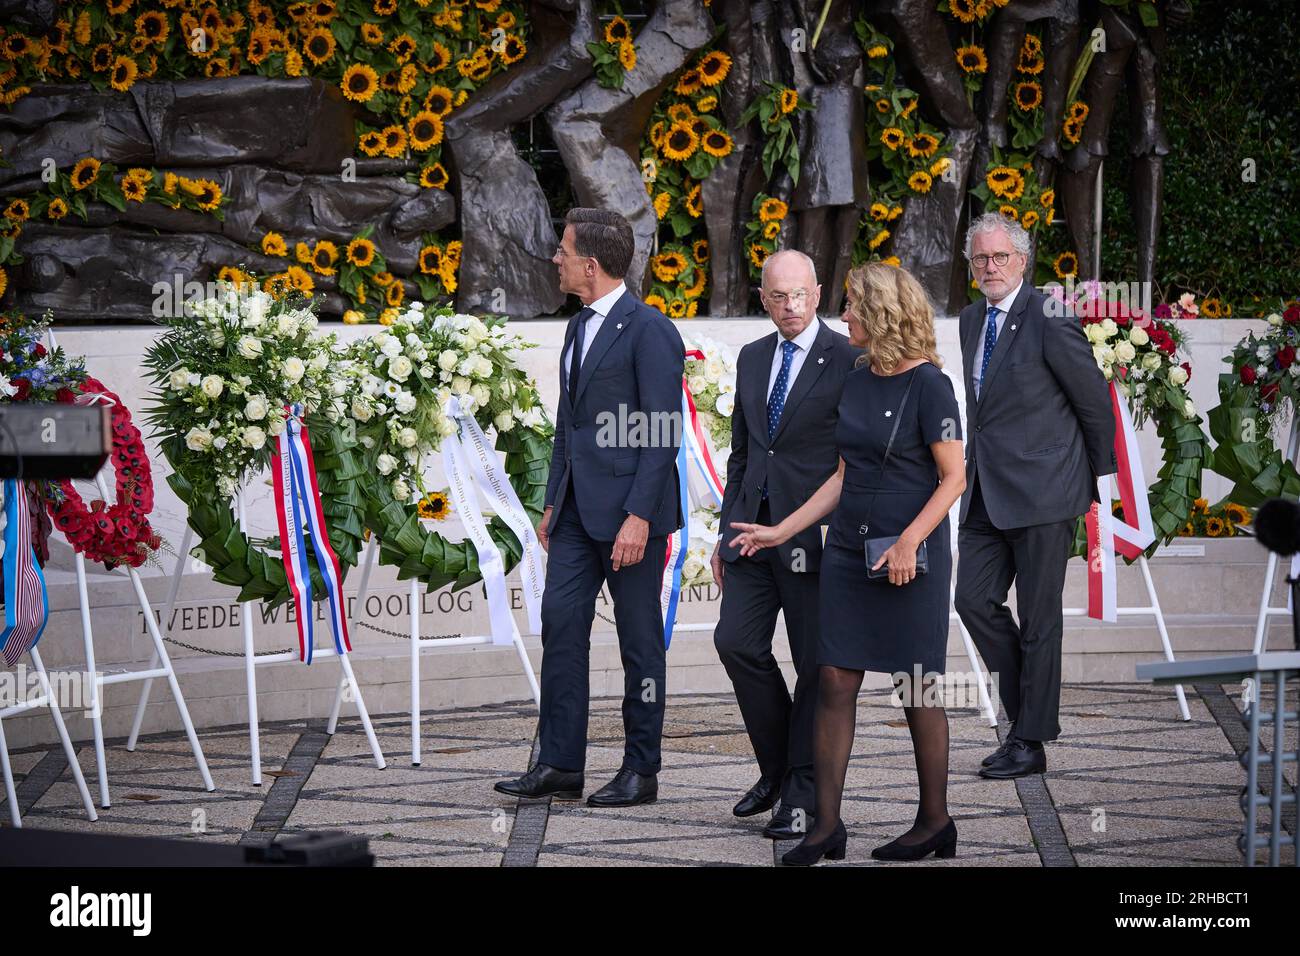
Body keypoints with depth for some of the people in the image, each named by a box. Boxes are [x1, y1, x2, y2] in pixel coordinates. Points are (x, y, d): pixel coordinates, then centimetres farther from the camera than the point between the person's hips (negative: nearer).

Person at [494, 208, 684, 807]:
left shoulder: (649, 330, -12)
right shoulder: (579, 328, 16)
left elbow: (663, 434, -16)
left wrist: (639, 516, -21)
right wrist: (553, 502, 17)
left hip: (629, 510, -8)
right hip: (577, 508, 8)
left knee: (639, 637, 2)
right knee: (560, 622, 4)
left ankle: (641, 771, 10)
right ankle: (560, 765, 9)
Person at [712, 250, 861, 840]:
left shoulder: (848, 360, -6)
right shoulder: (752, 359, 14)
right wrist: (725, 532, 17)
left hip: (816, 535, -6)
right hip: (755, 526, 6)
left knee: (815, 663, 1)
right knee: (736, 642, -3)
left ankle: (802, 796, 10)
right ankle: (776, 766, 17)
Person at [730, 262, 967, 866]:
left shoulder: (928, 384, -11)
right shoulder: (857, 381, 10)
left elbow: (953, 478, -11)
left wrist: (909, 542, -22)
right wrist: (782, 531, 13)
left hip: (909, 559, -7)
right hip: (848, 549, 7)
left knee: (917, 692, 3)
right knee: (835, 683, 2)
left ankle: (935, 823, 16)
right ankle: (827, 825, 6)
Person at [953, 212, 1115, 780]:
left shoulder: (1048, 320, -11)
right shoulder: (971, 320, 12)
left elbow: (1094, 400, -5)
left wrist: (1100, 477, 2)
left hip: (1042, 489, -7)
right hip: (986, 492, 7)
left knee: (1038, 616, 0)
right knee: (974, 600, 4)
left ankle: (1031, 742, 7)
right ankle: (1029, 711, 19)